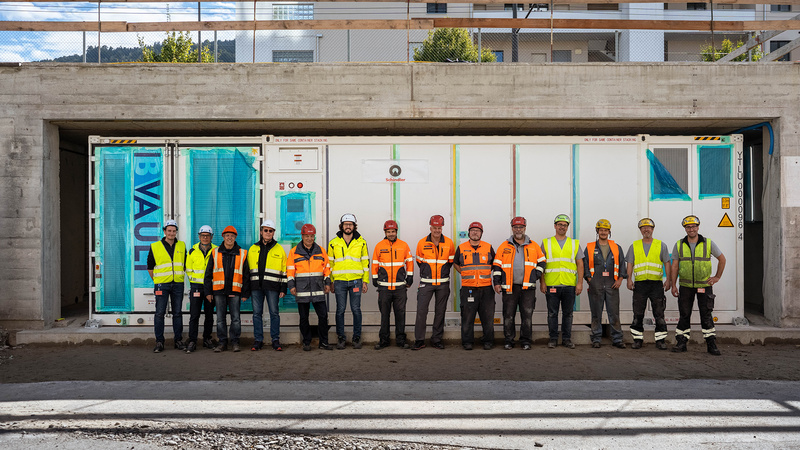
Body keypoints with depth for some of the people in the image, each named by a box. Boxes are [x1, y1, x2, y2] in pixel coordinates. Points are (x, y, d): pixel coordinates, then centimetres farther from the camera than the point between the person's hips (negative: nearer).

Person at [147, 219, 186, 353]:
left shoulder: (182, 246, 8)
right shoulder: (155, 247, 1)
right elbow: (150, 267, 8)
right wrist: (156, 281, 8)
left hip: (178, 284, 2)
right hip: (162, 284, -2)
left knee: (177, 313, 7)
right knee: (160, 313, -4)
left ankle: (178, 340, 15)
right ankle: (159, 342, 4)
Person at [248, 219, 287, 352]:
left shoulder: (279, 249, 6)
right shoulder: (253, 249, 13)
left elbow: (284, 270, 6)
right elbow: (247, 269, 16)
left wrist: (283, 288, 0)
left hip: (272, 286, -2)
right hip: (256, 286, 2)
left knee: (274, 313, 0)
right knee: (257, 313, 4)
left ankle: (275, 340, 7)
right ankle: (258, 340, 11)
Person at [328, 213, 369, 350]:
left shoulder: (361, 242, 5)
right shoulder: (333, 243, 5)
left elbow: (365, 262, 8)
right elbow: (329, 263, 11)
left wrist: (365, 281, 4)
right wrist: (330, 282, 7)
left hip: (356, 280, 0)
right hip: (339, 281, 0)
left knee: (356, 310, 1)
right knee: (340, 310, 3)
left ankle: (357, 338, 12)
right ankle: (341, 338, 13)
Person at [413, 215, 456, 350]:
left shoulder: (449, 243, -1)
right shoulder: (422, 243, -2)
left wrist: (443, 272, 11)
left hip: (443, 283, 1)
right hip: (426, 283, -1)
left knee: (440, 312, 7)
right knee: (421, 310, -8)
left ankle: (436, 340, 17)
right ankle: (419, 340, 1)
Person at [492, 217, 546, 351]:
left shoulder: (533, 246, 10)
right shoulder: (504, 246, 7)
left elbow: (541, 261, 18)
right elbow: (497, 265, 7)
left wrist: (536, 275, 5)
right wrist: (497, 282, 0)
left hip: (528, 286, 0)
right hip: (509, 287, 0)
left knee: (527, 314, 1)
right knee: (508, 315, 2)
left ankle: (526, 341, 11)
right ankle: (508, 341, 12)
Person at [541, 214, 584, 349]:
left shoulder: (575, 244, 11)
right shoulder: (546, 243, 7)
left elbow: (580, 264, 9)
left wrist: (580, 283, 0)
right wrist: (542, 282, -2)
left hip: (569, 285, 1)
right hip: (551, 285, -1)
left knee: (568, 313, 6)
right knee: (552, 313, 3)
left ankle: (567, 339, 16)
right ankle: (553, 339, 12)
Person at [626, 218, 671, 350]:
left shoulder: (661, 245, 9)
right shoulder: (634, 246, 11)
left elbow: (667, 263, 7)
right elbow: (630, 264, 9)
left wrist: (668, 279, -4)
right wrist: (629, 279, -3)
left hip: (656, 283, -1)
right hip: (639, 283, 1)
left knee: (659, 314, -1)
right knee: (638, 314, 2)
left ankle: (660, 340, 6)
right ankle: (638, 340, 10)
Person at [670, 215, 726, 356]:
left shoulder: (708, 243, -1)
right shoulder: (679, 245, 2)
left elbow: (722, 259, 10)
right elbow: (675, 266, 3)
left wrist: (717, 277, 5)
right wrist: (673, 285, -1)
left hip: (704, 285, -1)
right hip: (685, 286, 1)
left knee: (706, 315, 0)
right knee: (684, 315, 5)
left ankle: (711, 344, 7)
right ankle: (681, 343, 12)